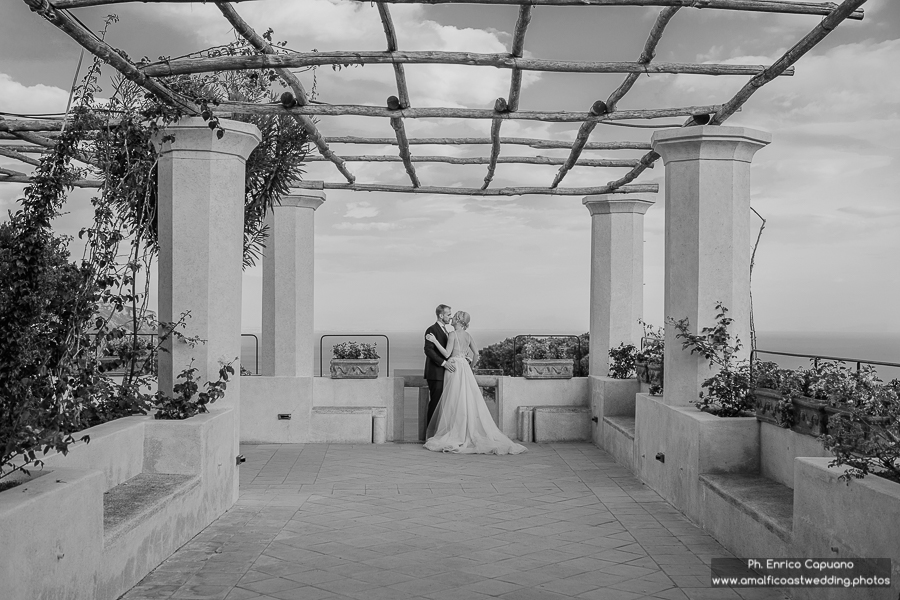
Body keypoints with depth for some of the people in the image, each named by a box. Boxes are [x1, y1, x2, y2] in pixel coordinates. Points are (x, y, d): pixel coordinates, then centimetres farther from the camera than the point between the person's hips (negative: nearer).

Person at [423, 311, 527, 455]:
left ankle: (455, 436, -2)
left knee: (455, 402, -4)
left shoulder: (453, 334, -10)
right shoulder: (468, 335, 11)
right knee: (470, 401, 6)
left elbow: (447, 354, -14)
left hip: (454, 368, -7)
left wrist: (434, 340, -13)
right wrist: (471, 366, 24)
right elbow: (476, 353, 11)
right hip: (465, 368, 7)